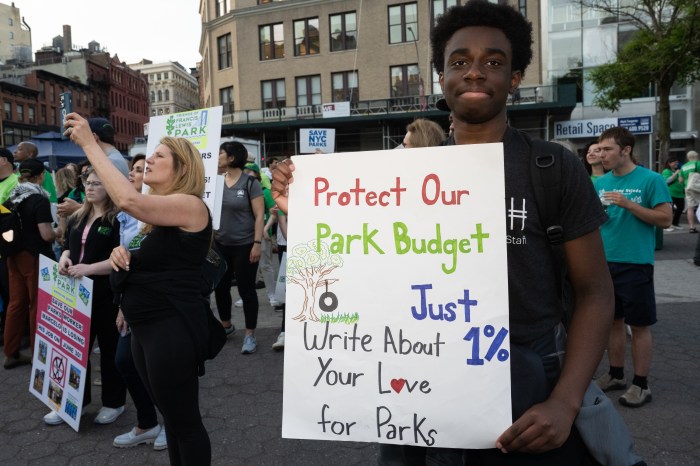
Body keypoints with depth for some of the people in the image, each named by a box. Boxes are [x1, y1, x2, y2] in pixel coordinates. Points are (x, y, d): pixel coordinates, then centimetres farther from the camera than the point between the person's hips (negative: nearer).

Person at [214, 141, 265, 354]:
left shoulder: (250, 183, -8)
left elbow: (260, 215, -10)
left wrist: (257, 243, -17)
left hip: (244, 245, -5)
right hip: (220, 245, 5)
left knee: (246, 289, 1)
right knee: (220, 287, 13)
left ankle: (250, 335, 11)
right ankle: (226, 325, 34)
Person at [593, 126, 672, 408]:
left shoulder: (650, 179, -7)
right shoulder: (601, 182, 8)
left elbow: (665, 219, -11)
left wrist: (628, 204, -19)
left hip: (635, 263, -5)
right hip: (605, 262, 5)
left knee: (639, 325, 3)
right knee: (613, 320, 14)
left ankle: (641, 385, 15)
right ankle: (615, 375, 28)